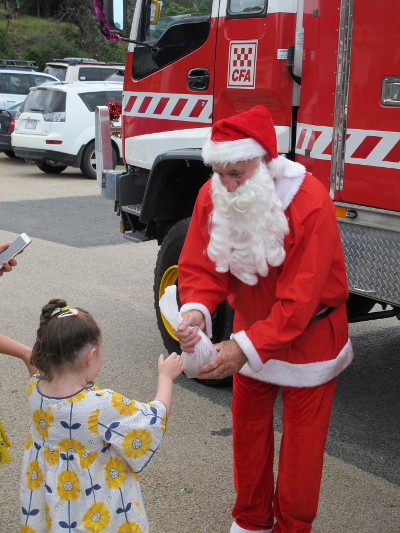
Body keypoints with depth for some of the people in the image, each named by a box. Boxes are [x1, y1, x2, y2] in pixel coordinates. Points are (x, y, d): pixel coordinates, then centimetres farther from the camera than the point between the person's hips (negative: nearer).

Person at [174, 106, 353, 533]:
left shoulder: (310, 202, -32)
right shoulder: (212, 195, -15)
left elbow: (299, 298, -33)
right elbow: (200, 264, -13)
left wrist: (246, 348, -40)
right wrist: (196, 310, -34)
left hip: (309, 334, -5)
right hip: (251, 326, 5)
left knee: (301, 437, 7)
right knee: (248, 424, 17)